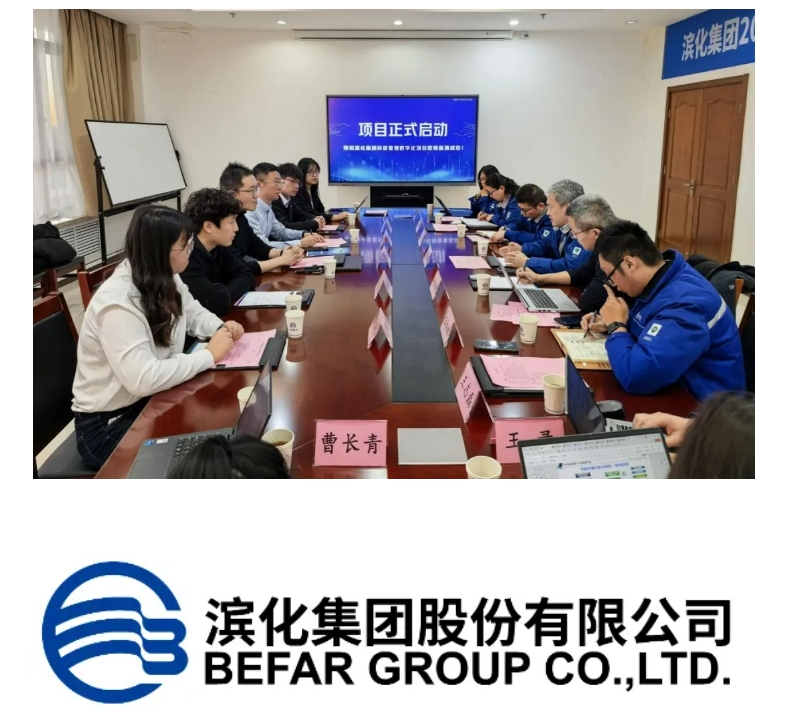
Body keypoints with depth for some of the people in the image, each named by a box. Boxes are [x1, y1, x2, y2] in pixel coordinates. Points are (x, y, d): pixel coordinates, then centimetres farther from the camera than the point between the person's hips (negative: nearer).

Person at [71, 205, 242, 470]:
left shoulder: (165, 279, -2)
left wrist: (221, 328, -8)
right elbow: (142, 379, -37)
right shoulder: (117, 303, -29)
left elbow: (194, 314, 15)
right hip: (107, 424, -8)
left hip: (152, 399, 8)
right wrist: (209, 355, -28)